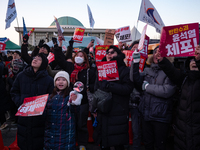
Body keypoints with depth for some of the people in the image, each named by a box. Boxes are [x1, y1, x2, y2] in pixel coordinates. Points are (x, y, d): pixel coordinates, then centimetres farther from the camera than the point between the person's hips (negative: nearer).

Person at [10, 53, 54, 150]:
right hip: (23, 116, 3)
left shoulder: (48, 79, -2)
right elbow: (14, 92, 12)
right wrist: (20, 103, -4)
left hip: (40, 118, -2)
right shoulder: (21, 76, 6)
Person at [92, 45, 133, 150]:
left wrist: (109, 85, -20)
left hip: (118, 113, -4)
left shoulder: (124, 70, -2)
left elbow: (128, 89, -15)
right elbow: (96, 90, 13)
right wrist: (94, 108, 10)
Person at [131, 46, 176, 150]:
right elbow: (138, 85, -5)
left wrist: (148, 87, -11)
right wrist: (136, 63, -11)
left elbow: (168, 91, -23)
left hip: (161, 116, -5)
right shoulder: (147, 71, 8)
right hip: (146, 114, 5)